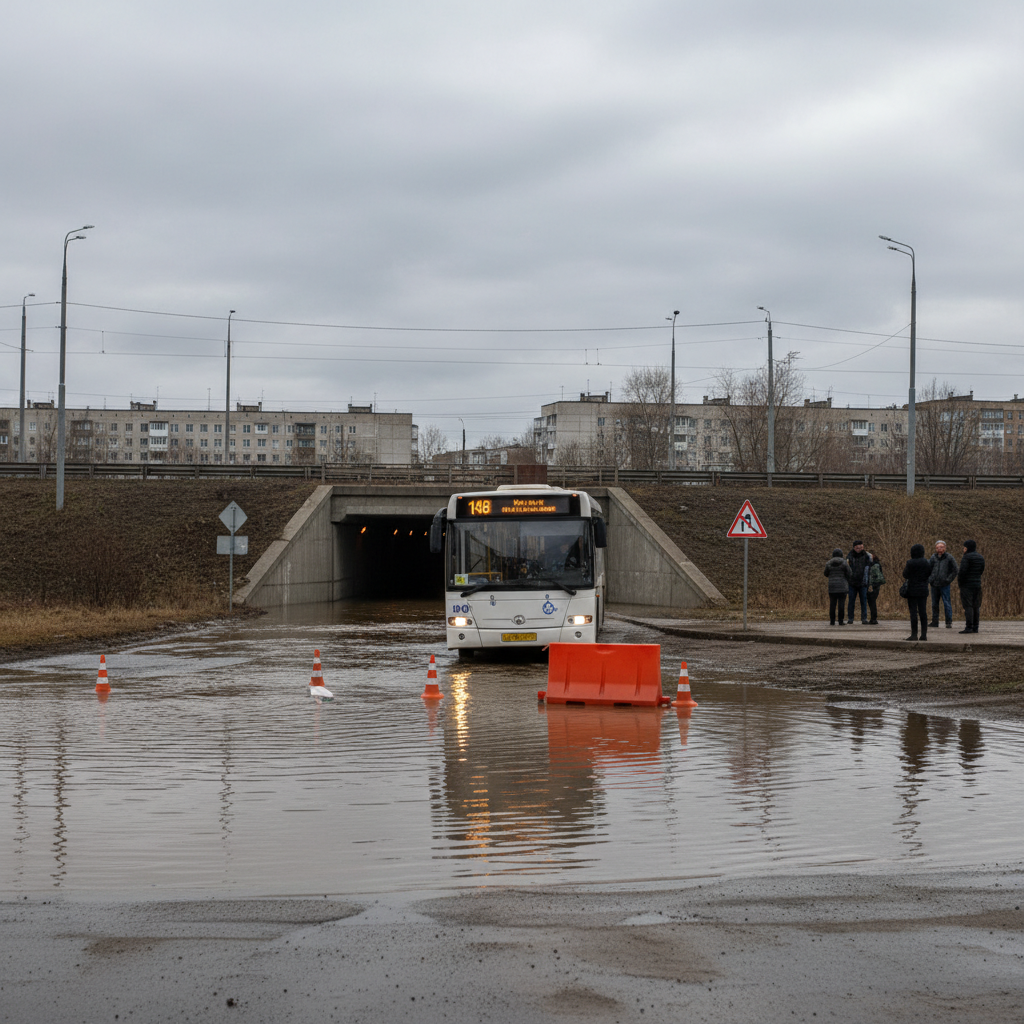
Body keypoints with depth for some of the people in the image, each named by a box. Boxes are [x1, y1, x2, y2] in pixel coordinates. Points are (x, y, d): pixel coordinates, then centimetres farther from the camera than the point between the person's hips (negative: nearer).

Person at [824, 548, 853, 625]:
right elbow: (849, 574, -4)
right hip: (842, 586, -2)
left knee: (832, 604, 5)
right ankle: (841, 621, -2)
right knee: (841, 603, 0)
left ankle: (832, 621, 3)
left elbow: (826, 574, 11)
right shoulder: (844, 562, -5)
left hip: (832, 586, 2)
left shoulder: (829, 563, 1)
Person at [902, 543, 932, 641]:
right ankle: (924, 634, 7)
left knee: (913, 612, -2)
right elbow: (929, 574, 11)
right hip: (923, 590, 5)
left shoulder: (910, 563, -13)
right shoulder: (927, 562, 2)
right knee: (923, 612, 8)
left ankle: (914, 634, -3)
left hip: (912, 590, -5)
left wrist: (904, 569, 9)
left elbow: (905, 575, -10)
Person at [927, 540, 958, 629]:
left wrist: (948, 580, -5)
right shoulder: (933, 558, 7)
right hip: (934, 585, 4)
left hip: (944, 585, -4)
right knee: (934, 605, 8)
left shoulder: (949, 558, -2)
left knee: (947, 604, -7)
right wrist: (928, 581, 3)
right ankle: (935, 624, 14)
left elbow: (955, 570, 2)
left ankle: (949, 623, -3)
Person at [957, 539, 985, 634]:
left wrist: (959, 582, -6)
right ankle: (975, 627, 9)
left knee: (967, 606, -8)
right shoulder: (980, 557, 11)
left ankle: (969, 627, -13)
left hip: (967, 584, -8)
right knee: (975, 606, 9)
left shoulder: (966, 557, -13)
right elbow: (981, 570, 15)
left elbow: (963, 571, -18)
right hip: (977, 584, 8)